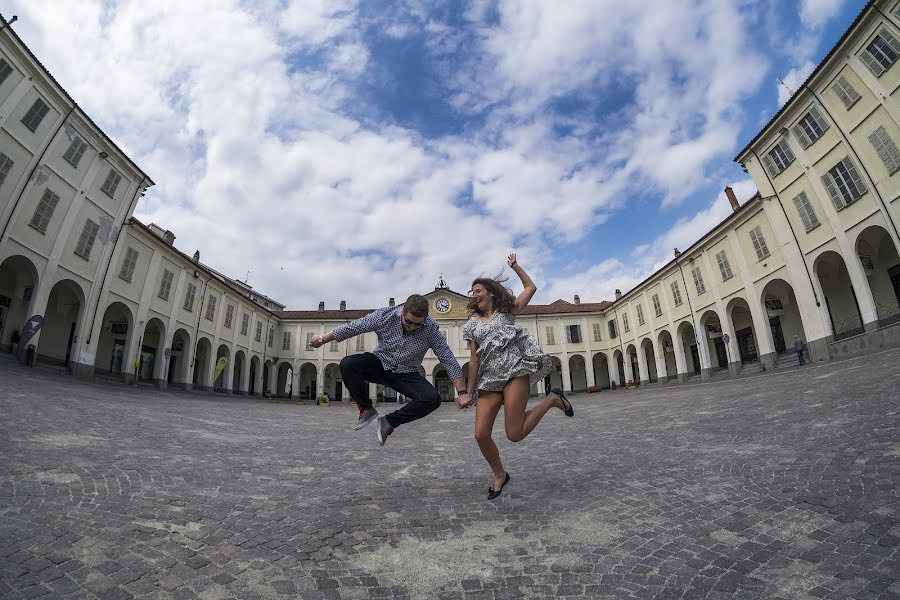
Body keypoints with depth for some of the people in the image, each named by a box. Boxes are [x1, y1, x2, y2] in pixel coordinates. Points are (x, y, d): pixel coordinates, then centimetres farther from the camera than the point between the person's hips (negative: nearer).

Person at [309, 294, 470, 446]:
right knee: (347, 364, -28)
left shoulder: (431, 329, -20)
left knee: (433, 399, -24)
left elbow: (449, 360, -13)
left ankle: (389, 422, -7)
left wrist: (462, 392, -14)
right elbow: (352, 327, -9)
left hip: (406, 374, 0)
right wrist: (322, 339, 0)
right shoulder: (384, 316, -20)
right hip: (380, 363, 0)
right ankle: (366, 409, -6)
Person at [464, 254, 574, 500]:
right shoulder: (472, 324, 14)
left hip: (515, 371, -3)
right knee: (481, 434, -8)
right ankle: (499, 475, 21)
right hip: (489, 379, 4)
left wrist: (515, 265, 12)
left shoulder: (506, 311, 10)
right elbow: (474, 360, 12)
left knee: (515, 434, -15)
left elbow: (531, 287, 14)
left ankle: (553, 400, 11)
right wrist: (469, 391, 8)